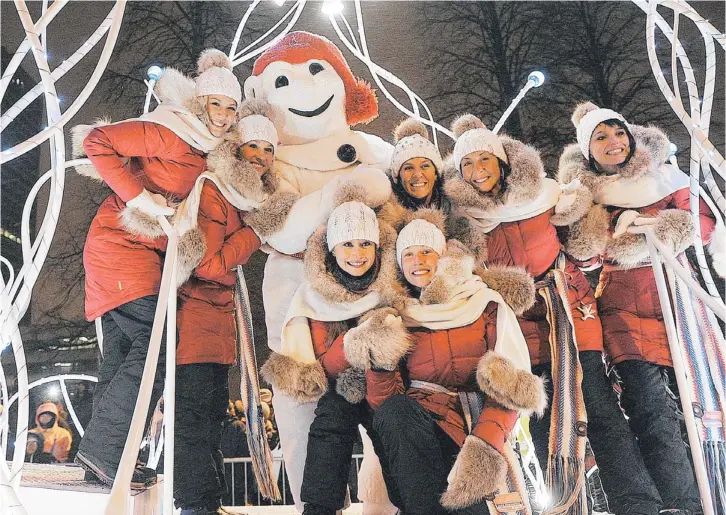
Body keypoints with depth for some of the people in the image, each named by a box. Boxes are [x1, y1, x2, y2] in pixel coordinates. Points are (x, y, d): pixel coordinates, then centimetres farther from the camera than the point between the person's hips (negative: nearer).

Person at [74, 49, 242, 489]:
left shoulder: (210, 151, 12)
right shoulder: (167, 132, -14)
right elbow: (97, 143, -18)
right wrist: (137, 196, -21)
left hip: (147, 253, 9)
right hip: (122, 242, -9)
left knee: (124, 353, 10)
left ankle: (101, 457, 18)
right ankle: (103, 448, -8)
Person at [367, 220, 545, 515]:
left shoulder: (486, 306, 10)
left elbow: (507, 387, -3)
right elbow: (381, 400, 5)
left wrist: (484, 443, -22)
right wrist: (380, 365, -18)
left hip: (480, 425, -3)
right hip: (417, 428, 3)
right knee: (395, 409, -33)